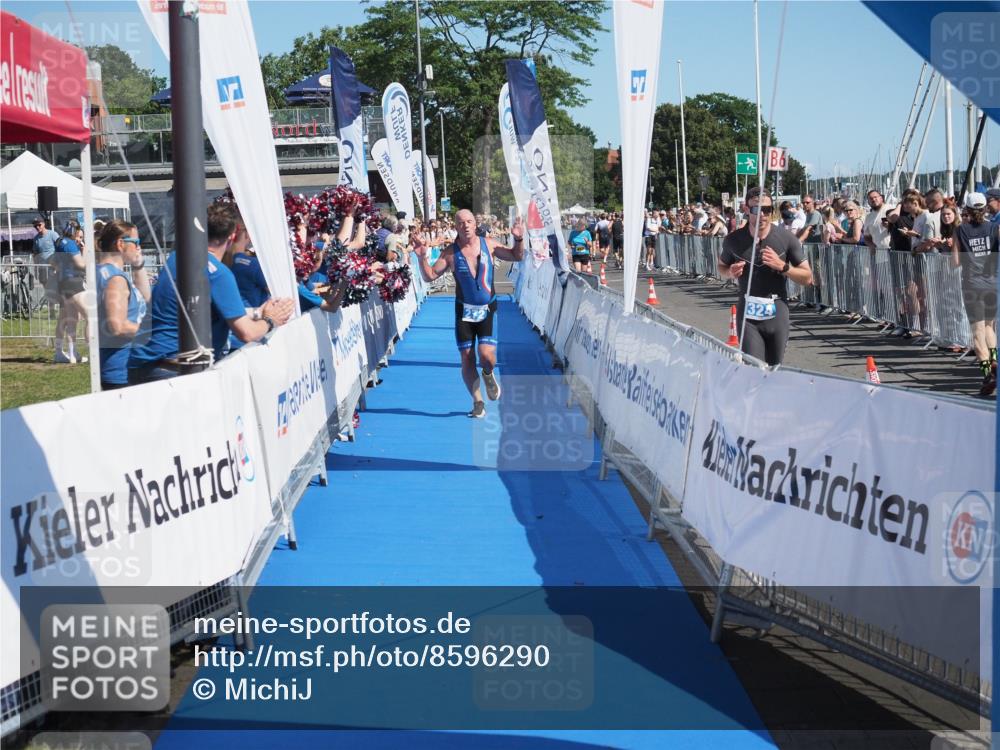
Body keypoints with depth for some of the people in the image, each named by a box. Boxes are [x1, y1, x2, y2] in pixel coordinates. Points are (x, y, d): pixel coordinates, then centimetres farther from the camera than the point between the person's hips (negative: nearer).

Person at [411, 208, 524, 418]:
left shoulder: (489, 245, -1)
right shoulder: (451, 253, -3)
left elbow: (516, 256, 9)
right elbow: (430, 276, -2)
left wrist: (519, 240, -10)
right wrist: (422, 258, -18)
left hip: (488, 309, -1)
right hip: (464, 311, 1)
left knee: (487, 355, -16)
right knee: (467, 358, 0)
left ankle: (489, 374, 21)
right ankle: (478, 402, 15)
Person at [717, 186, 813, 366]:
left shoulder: (786, 238, -5)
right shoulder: (734, 240, -2)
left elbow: (807, 278, -1)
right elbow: (722, 267, 18)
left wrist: (782, 266, -18)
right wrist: (730, 272, -6)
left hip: (777, 313, 1)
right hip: (748, 315, -1)